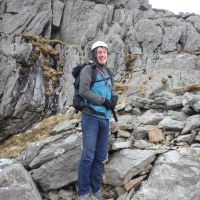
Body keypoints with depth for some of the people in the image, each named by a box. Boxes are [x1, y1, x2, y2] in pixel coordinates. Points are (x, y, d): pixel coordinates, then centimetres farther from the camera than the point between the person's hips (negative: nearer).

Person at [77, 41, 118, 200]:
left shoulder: (108, 73, 18)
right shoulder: (88, 70, -3)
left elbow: (113, 92, 19)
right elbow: (83, 91, -15)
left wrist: (114, 99, -5)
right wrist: (104, 101, -13)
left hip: (105, 118, 7)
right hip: (91, 116, -6)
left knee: (101, 156, 8)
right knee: (88, 155, -7)